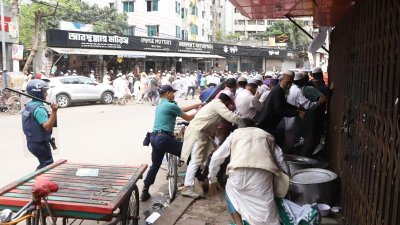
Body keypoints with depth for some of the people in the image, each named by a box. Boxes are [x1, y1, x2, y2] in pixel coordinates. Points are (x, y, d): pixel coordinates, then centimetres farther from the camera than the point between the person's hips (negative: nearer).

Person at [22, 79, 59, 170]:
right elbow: (47, 126, -30)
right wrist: (54, 112, -38)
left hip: (32, 142, 9)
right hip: (40, 144, -9)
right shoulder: (39, 108, -22)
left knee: (44, 164, 22)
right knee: (48, 165, 2)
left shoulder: (29, 105, 8)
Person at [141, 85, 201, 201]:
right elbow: (188, 118, 1)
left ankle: (145, 192, 23)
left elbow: (181, 109, 26)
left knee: (155, 165, 19)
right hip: (164, 138, -9)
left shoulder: (160, 105, 21)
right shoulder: (170, 105, -8)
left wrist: (197, 105, 28)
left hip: (154, 137, 9)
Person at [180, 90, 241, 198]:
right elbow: (231, 117, -21)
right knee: (195, 161, -13)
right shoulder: (218, 104, -12)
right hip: (197, 132, -11)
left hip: (199, 132, 11)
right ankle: (187, 188, -14)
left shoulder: (215, 103, 20)